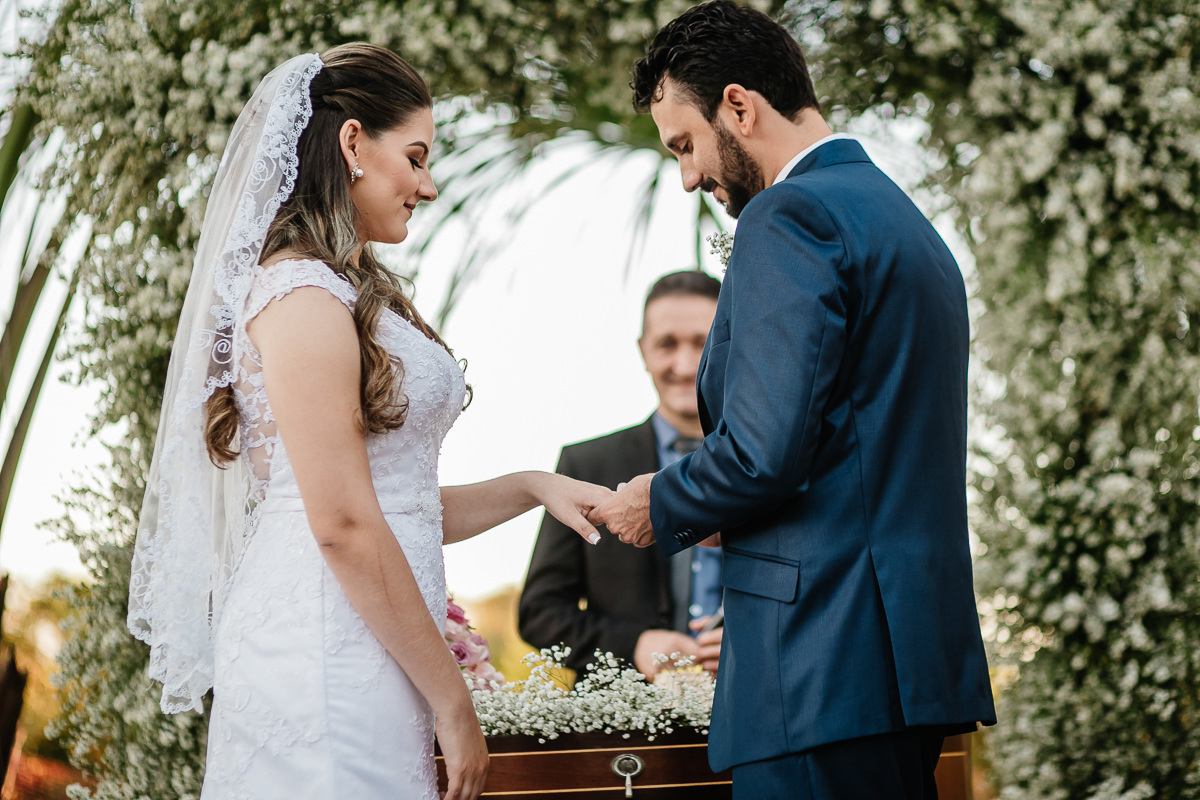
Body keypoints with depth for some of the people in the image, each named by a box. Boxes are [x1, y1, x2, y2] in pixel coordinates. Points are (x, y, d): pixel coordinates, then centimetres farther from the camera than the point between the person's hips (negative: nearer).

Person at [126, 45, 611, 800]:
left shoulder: (359, 297, 17)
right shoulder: (302, 297, -12)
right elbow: (343, 525, -17)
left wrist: (531, 488, 8)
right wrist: (452, 702, -14)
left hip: (371, 655, 9)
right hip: (329, 657, -9)